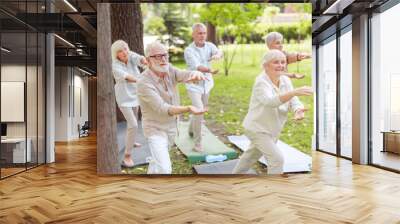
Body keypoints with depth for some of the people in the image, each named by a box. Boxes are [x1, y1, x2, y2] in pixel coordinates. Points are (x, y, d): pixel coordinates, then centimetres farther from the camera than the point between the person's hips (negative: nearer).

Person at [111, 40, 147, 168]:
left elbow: (139, 58, -34)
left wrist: (145, 61, -59)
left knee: (133, 120, 25)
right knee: (133, 125, -17)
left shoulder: (131, 56, -12)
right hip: (124, 98, -6)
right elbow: (127, 77, -39)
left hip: (134, 95, 6)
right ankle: (127, 156, -8)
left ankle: (129, 142, 51)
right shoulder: (115, 66, -23)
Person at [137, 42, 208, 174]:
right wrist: (188, 109, -49)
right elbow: (162, 108, -34)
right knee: (164, 169, -19)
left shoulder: (168, 69, -9)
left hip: (172, 125, 6)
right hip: (156, 128, -6)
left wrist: (196, 74, -52)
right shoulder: (144, 83, -27)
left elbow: (185, 75, -27)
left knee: (161, 158, 29)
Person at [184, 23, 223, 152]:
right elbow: (197, 66, -29)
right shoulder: (189, 50, -13)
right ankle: (197, 142, -5)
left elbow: (219, 52, -22)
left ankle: (191, 130, 48)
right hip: (194, 84, -5)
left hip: (207, 84, 5)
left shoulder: (210, 46, -1)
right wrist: (210, 70, -48)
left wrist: (218, 54, -47)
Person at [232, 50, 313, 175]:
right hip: (257, 128, -8)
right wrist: (295, 92, -59)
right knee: (277, 159, -16)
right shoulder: (261, 82, -27)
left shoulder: (285, 80, -6)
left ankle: (236, 174, 50)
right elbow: (271, 101, -47)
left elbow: (294, 102, -14)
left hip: (272, 129, 8)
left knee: (253, 154, 27)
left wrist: (298, 111, -37)